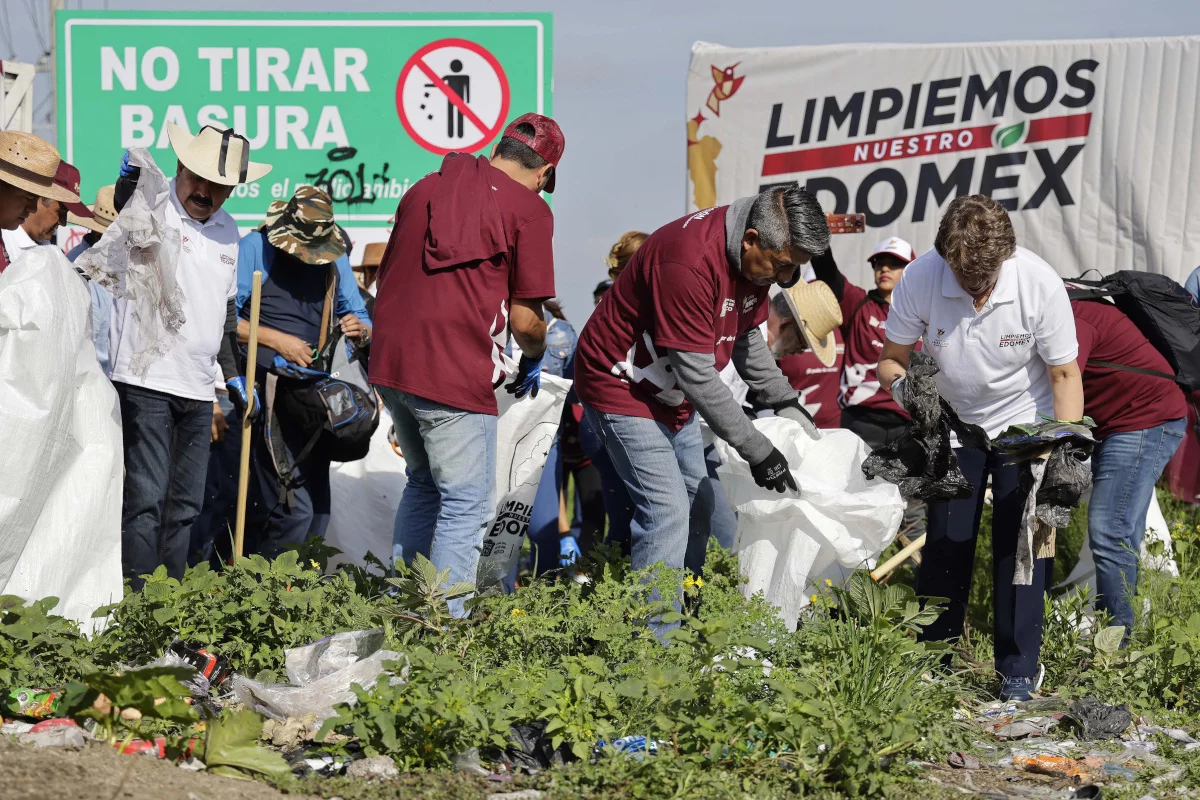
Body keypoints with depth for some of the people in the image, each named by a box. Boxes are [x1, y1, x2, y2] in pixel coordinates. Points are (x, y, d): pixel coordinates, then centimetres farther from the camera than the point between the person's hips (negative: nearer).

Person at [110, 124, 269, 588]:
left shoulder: (227, 231, 16)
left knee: (185, 506, 10)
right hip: (146, 380, -7)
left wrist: (235, 377, 24)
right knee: (146, 498, -11)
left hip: (198, 389, 7)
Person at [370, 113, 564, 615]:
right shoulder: (529, 208, -2)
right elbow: (525, 319, -5)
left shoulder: (425, 188, 17)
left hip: (390, 363, 7)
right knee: (467, 506, 2)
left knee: (424, 484, 25)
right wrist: (534, 358, 16)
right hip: (455, 376, -7)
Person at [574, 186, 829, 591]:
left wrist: (786, 402, 2)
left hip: (674, 395, 10)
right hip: (622, 387, -10)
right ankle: (655, 621, -16)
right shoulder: (690, 261, -34)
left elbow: (746, 337, 13)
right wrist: (758, 451, -27)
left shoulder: (758, 257, -5)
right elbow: (697, 375, -31)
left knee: (698, 508, 10)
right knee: (668, 514, -17)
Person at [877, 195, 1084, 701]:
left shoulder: (1040, 283, -27)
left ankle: (1019, 669, 5)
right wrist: (902, 385, -32)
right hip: (953, 425, 1)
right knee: (945, 541, 1)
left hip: (1024, 424, -1)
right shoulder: (919, 279, -24)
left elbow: (1065, 374, -15)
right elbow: (891, 358, -9)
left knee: (1020, 543, -5)